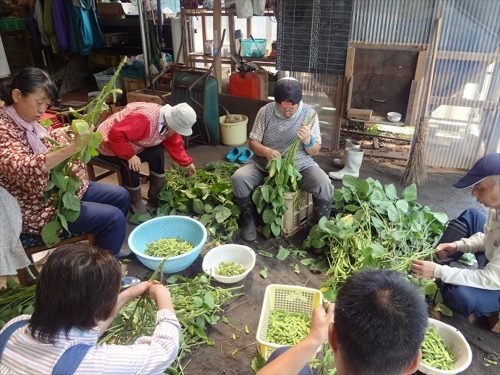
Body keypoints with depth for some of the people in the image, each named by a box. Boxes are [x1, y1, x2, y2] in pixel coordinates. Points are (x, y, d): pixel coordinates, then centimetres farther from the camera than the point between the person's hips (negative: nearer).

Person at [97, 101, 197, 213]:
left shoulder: (169, 123, -10)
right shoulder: (145, 120, -39)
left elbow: (175, 145, 1)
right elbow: (116, 134, -40)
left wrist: (187, 163, 1)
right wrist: (130, 156, -35)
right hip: (110, 143, -8)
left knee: (157, 153, -5)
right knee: (131, 167, -30)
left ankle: (155, 195, 10)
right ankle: (135, 203, -9)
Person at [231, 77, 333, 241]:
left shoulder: (309, 113, -6)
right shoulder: (265, 111, -6)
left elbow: (315, 151, -3)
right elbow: (252, 142, -3)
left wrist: (308, 140, -27)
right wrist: (267, 151, -25)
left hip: (300, 166, 0)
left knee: (324, 185, -28)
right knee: (238, 178, -25)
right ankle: (249, 218, 2)